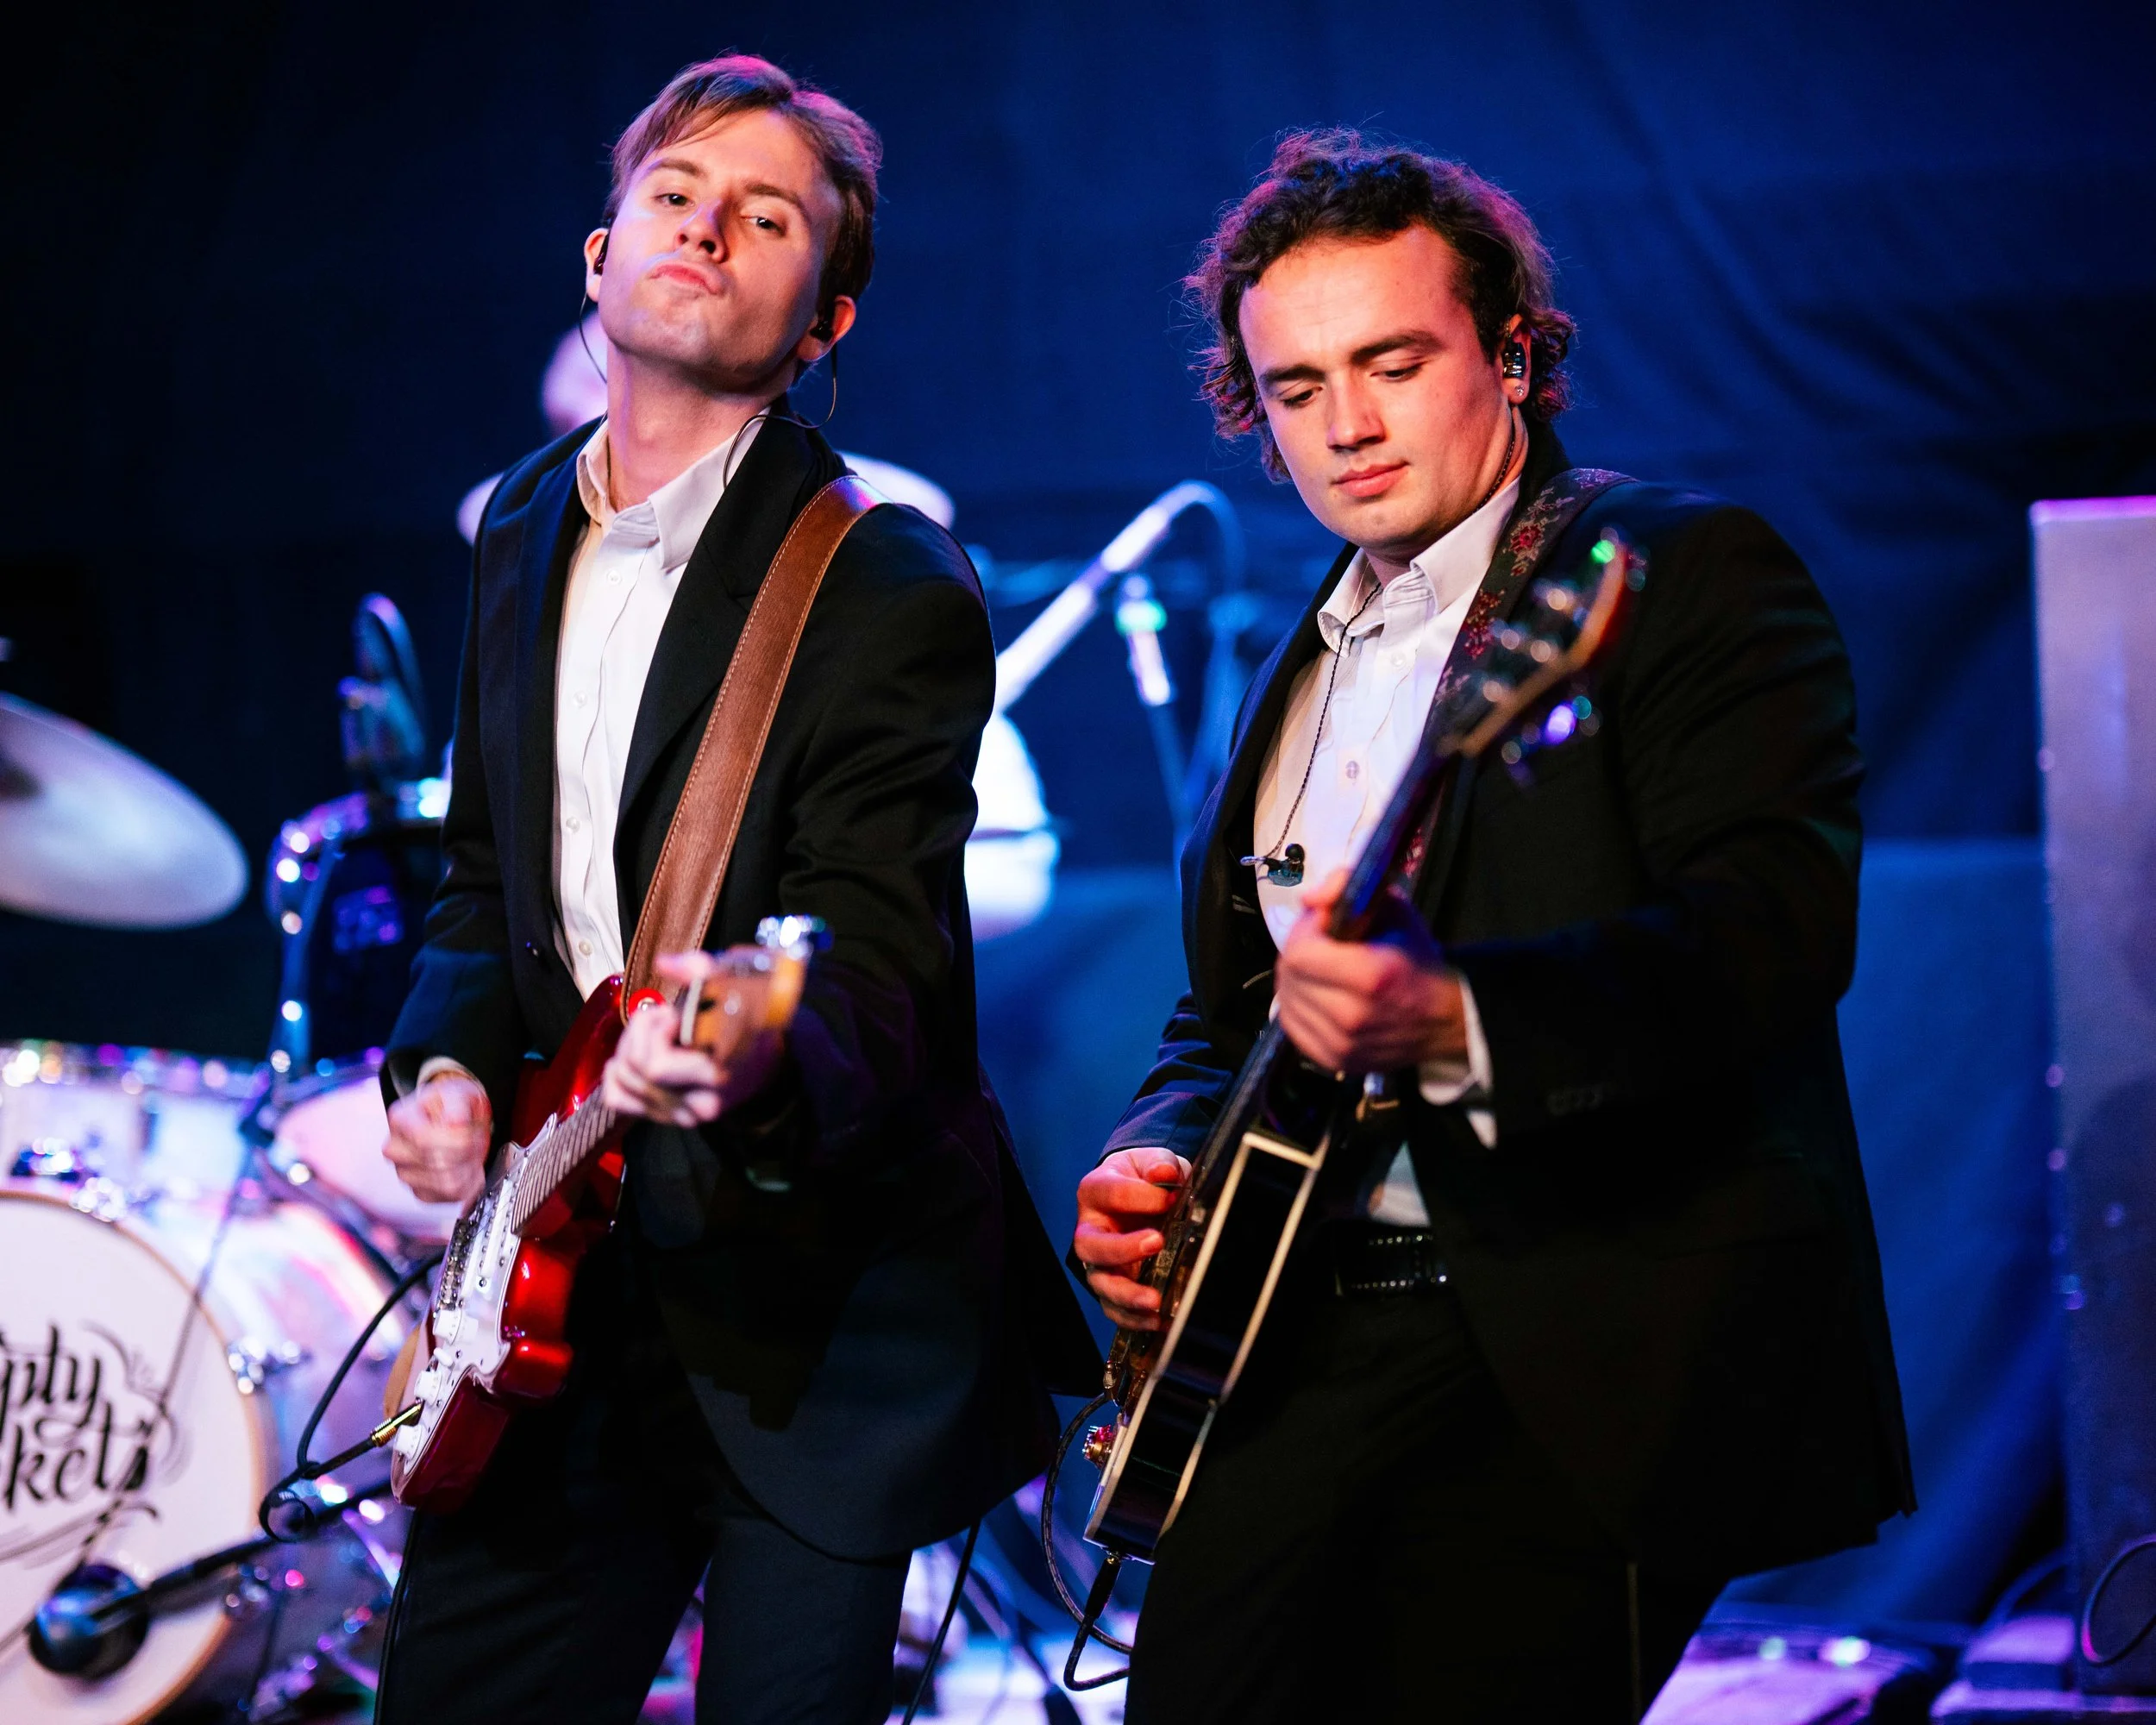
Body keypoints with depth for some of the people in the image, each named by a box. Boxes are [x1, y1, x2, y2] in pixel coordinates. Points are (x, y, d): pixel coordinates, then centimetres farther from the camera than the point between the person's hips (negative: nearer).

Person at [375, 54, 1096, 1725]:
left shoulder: (893, 588, -14)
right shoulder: (524, 531, 9)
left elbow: (878, 960, -23)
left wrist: (765, 1066, -46)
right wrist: (445, 1061, 0)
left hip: (819, 1316, -6)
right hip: (567, 1274, 6)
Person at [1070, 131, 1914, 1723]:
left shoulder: (1690, 572, -3)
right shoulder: (1303, 668, 20)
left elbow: (1782, 924, -17)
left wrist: (1456, 1021, -32)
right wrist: (1156, 1158, 5)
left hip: (1579, 1373, -6)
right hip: (1294, 1347, 7)